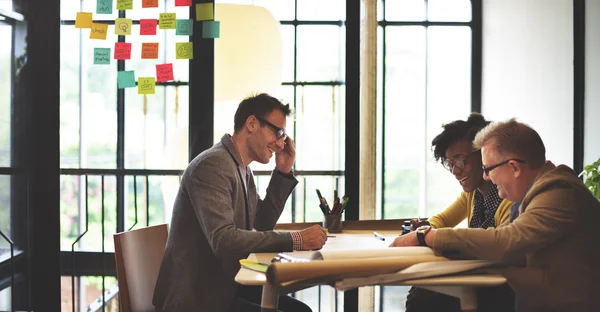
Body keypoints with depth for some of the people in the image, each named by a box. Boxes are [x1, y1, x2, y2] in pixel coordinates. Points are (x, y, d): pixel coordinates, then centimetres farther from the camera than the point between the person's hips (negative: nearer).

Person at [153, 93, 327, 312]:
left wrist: (283, 172, 9)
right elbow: (223, 240, -28)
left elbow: (261, 226, 18)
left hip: (227, 286, 9)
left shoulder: (243, 169, 11)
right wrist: (296, 240, -27)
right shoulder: (212, 164, -18)